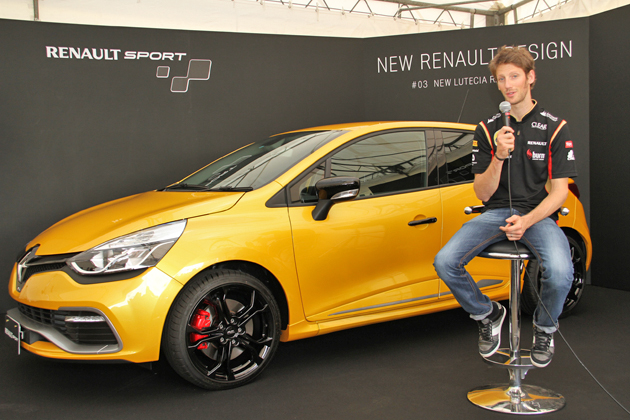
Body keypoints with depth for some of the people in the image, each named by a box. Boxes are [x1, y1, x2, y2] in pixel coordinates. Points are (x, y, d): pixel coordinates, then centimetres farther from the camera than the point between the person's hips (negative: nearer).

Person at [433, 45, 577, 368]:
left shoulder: (554, 127, 1)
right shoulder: (488, 129, 7)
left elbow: (559, 191, -4)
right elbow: (483, 193, 2)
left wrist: (527, 221, -21)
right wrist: (499, 157, -16)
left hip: (539, 214, -2)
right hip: (496, 212, 2)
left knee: (560, 272, -33)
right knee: (444, 262, -23)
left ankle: (545, 328, 3)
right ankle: (488, 314, 7)